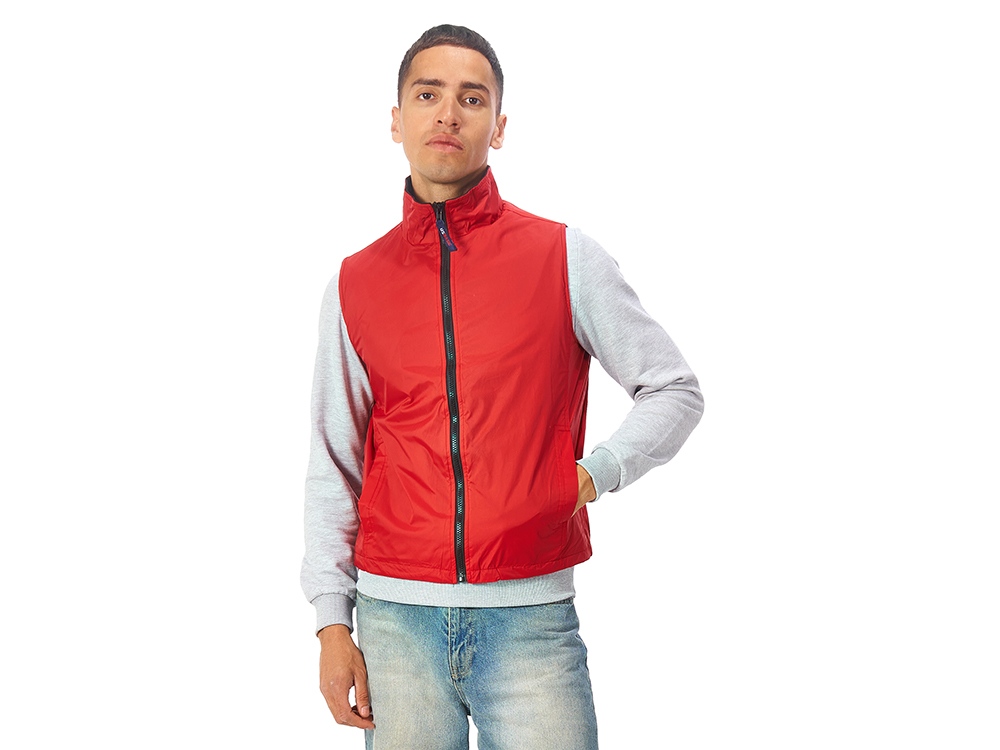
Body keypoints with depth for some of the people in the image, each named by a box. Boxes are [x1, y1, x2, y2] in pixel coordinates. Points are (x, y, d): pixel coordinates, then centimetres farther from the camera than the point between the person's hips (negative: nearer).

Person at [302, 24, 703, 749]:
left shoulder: (566, 258, 2)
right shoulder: (356, 283, 8)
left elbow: (676, 391, 6)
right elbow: (333, 467, 9)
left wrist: (591, 476, -8)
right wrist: (332, 620, 3)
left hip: (531, 619, -1)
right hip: (396, 620, 2)